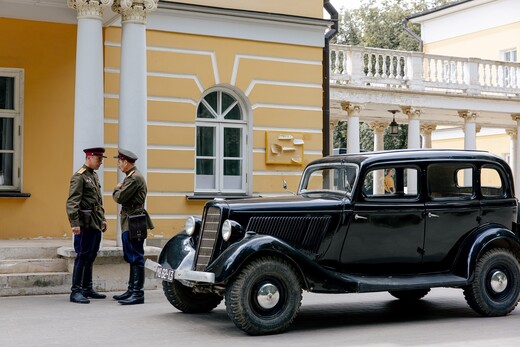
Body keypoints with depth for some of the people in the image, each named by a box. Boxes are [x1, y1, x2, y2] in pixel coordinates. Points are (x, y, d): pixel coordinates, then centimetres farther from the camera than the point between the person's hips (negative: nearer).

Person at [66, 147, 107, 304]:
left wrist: (102, 219, 22)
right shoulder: (79, 177, -11)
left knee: (90, 257, 13)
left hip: (95, 223, 9)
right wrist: (74, 223, -24)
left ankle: (87, 289, 20)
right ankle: (76, 292, -4)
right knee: (82, 257, -8)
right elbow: (72, 202, -18)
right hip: (85, 224, -9)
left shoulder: (94, 176, 17)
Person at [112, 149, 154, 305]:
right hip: (130, 222, 11)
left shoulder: (135, 178, -16)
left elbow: (119, 198, -19)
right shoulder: (131, 176, 18)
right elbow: (121, 197, 20)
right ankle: (132, 290, 22)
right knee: (132, 258, 15)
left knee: (136, 257, -9)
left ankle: (138, 294, -8)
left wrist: (116, 189, -1)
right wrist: (119, 189, 3)